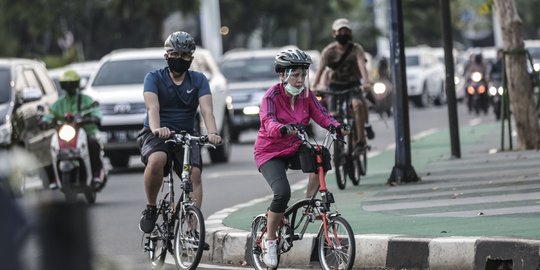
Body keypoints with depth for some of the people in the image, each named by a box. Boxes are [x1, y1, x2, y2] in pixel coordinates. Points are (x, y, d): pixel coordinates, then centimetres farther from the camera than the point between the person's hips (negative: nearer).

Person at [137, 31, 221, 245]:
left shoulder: (198, 80, 4)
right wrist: (157, 129, -42)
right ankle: (150, 209, -15)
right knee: (156, 160, -35)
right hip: (156, 135, -3)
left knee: (194, 174, -21)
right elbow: (152, 107, -20)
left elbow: (206, 109, -12)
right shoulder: (154, 78, -2)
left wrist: (212, 133, -33)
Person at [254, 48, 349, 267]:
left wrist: (336, 126, -34)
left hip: (294, 150, 5)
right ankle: (270, 241, -6)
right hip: (270, 152, -5)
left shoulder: (305, 95, -2)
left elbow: (321, 115, -12)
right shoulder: (272, 96, -18)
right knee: (282, 192, -26)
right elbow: (268, 122, -34)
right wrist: (284, 129, -56)